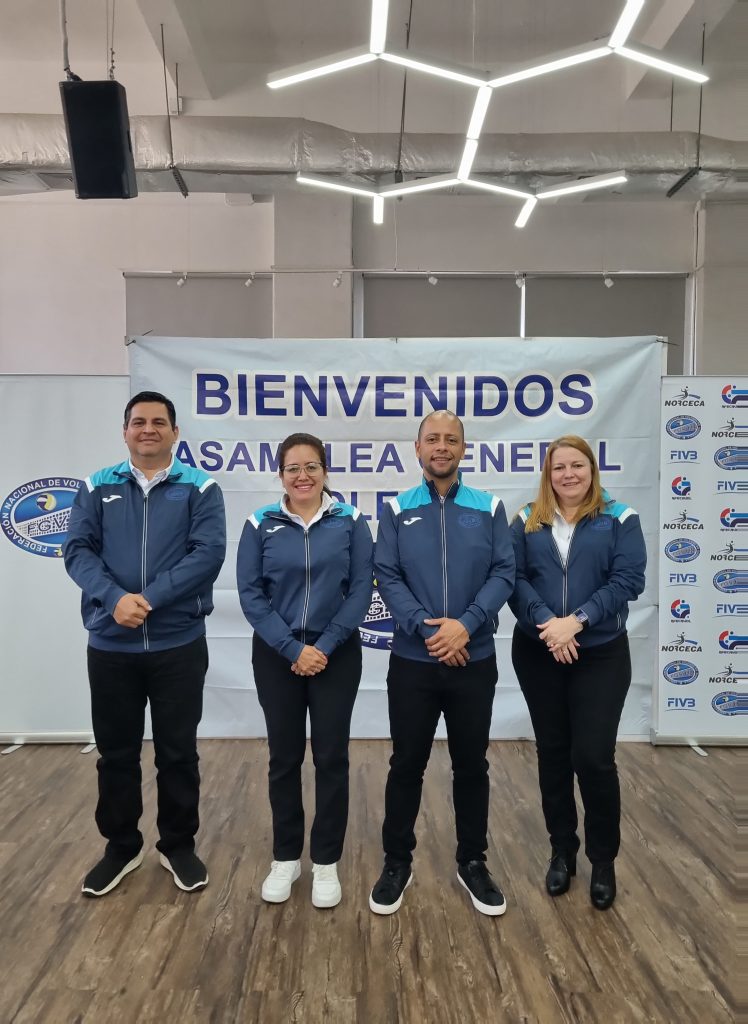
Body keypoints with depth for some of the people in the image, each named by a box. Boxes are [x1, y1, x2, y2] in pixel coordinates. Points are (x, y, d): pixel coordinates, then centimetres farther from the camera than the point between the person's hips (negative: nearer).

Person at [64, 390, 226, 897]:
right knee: (116, 752, 14)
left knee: (178, 751, 10)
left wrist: (149, 598, -21)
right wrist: (114, 597, -20)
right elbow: (78, 550, -3)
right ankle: (121, 846, 34)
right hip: (110, 645, 2)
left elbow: (208, 553, -12)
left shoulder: (200, 488, -1)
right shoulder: (97, 488, 6)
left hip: (179, 644, -2)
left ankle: (179, 846, 30)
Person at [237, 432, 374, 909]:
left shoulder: (351, 522, -3)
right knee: (284, 757, 11)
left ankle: (326, 862, 23)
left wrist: (325, 646, -13)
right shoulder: (260, 525, -2)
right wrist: (293, 649, -13)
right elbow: (250, 593, -6)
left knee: (331, 757, 6)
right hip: (277, 656, 1)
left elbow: (362, 588, -6)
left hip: (337, 654, 0)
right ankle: (285, 858, 28)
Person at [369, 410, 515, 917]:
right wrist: (426, 627, -17)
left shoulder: (489, 508, 2)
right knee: (406, 765, 10)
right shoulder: (398, 510, 1)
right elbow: (387, 576, -6)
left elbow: (504, 573, -5)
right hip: (412, 660, -1)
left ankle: (473, 862, 31)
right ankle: (397, 863, 28)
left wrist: (467, 624, -18)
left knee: (472, 765, 13)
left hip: (475, 660, 1)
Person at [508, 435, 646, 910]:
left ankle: (603, 859, 20)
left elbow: (628, 581, -10)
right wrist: (545, 622, -20)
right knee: (553, 754, 11)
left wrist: (577, 620, -20)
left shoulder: (620, 519, 0)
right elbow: (513, 579, -5)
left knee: (594, 757, -3)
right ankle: (562, 851, 29)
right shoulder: (527, 522, 4)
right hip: (537, 654, 2)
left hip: (601, 655, -2)